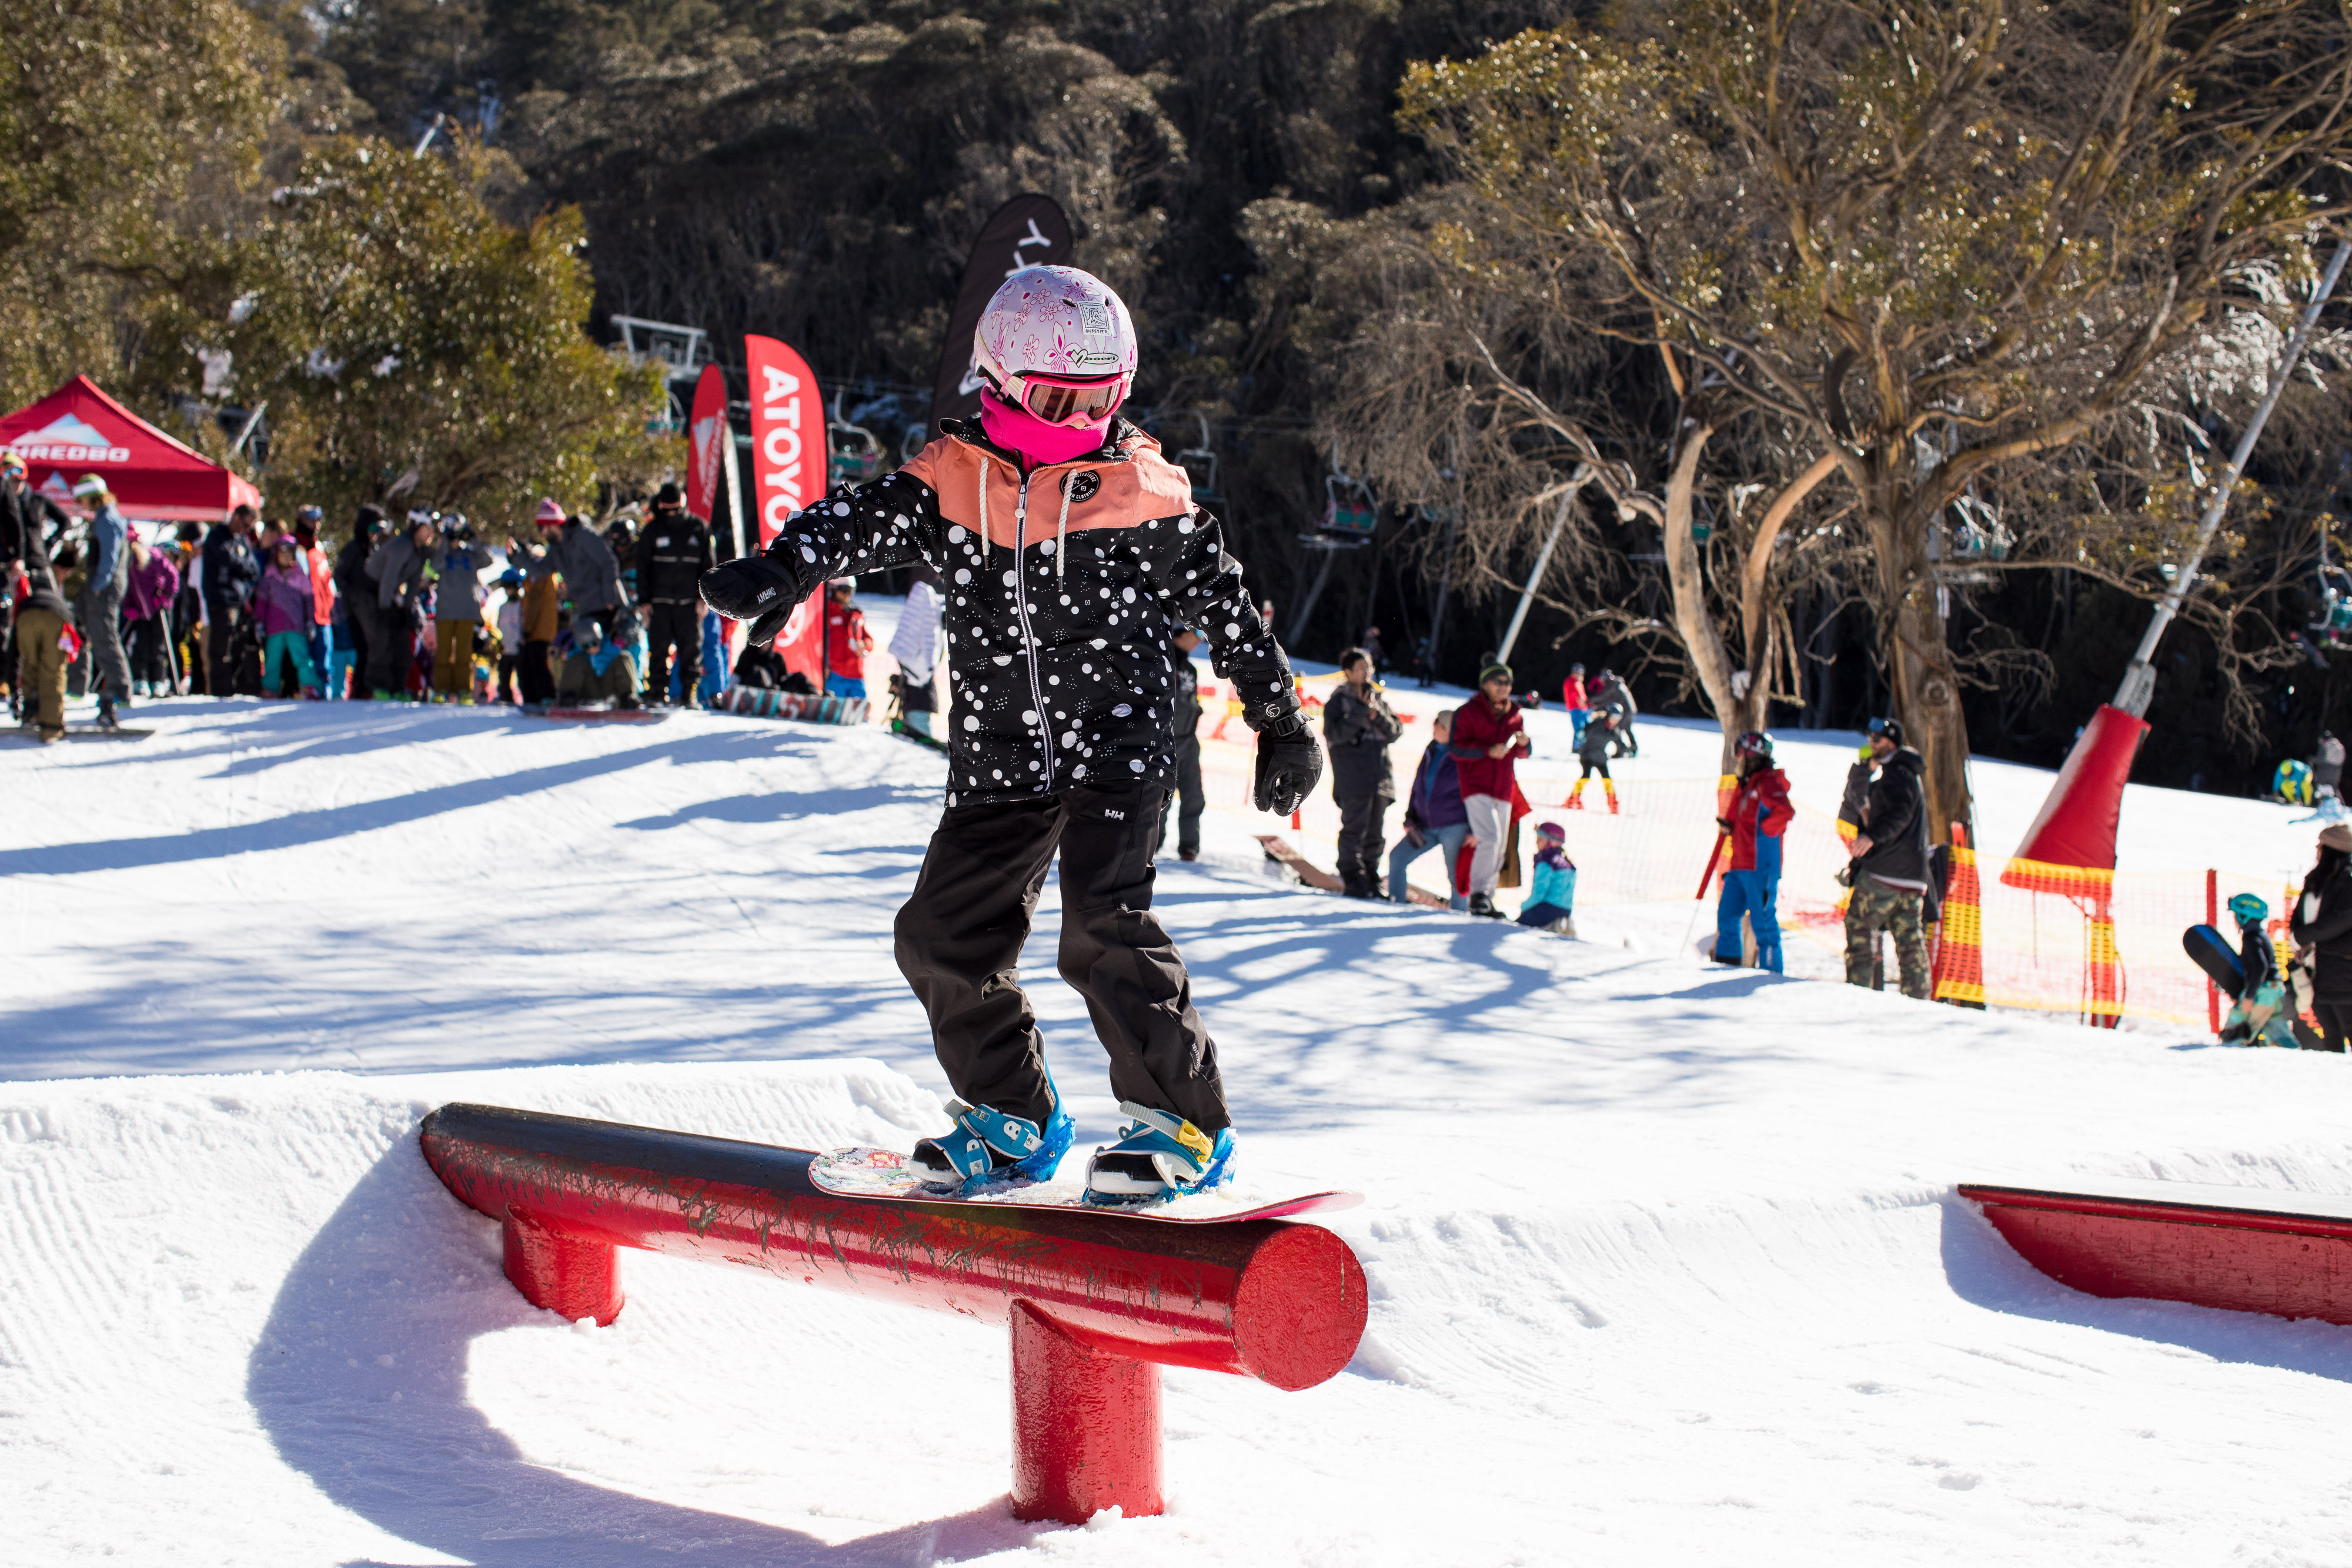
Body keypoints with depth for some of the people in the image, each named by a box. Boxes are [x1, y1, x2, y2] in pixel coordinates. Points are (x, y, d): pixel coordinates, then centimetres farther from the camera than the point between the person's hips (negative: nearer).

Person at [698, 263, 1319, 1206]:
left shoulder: (1140, 491, -5)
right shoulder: (952, 481, 0)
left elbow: (1223, 603, 2)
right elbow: (861, 521, -14)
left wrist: (1280, 722, 6)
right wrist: (782, 571, -35)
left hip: (1116, 745, -4)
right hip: (999, 762, 4)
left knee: (1104, 928, -19)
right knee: (944, 934, 3)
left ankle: (1184, 1127, -8)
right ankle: (1013, 1119, 22)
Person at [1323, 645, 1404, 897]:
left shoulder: (1378, 699, 17)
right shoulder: (1338, 700, 2)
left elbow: (1395, 733, 9)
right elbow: (1335, 734, -12)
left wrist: (1378, 716, -9)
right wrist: (1362, 713, -17)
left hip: (1380, 778, 6)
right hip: (1352, 779, -6)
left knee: (1375, 832, 8)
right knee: (1354, 829, -10)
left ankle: (1372, 879, 13)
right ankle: (1352, 879, -8)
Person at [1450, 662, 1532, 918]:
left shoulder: (1514, 716, 14)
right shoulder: (1468, 713, -2)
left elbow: (1523, 753, 18)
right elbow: (1457, 748, -9)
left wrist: (1524, 743, -5)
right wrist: (1488, 751, -21)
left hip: (1504, 792, 6)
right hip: (1476, 789, -6)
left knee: (1499, 850, 7)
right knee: (1490, 839, -21)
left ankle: (1485, 900, 16)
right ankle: (1479, 894, -14)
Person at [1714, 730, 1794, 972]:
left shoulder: (1767, 783, -12)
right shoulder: (1746, 785, 18)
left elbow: (1785, 812, -28)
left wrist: (1765, 830, -16)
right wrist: (1728, 825, 9)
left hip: (1760, 866, -10)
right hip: (1740, 865, 10)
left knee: (1763, 920, -7)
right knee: (1726, 915, 12)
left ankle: (1771, 972, -3)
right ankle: (1728, 964, 21)